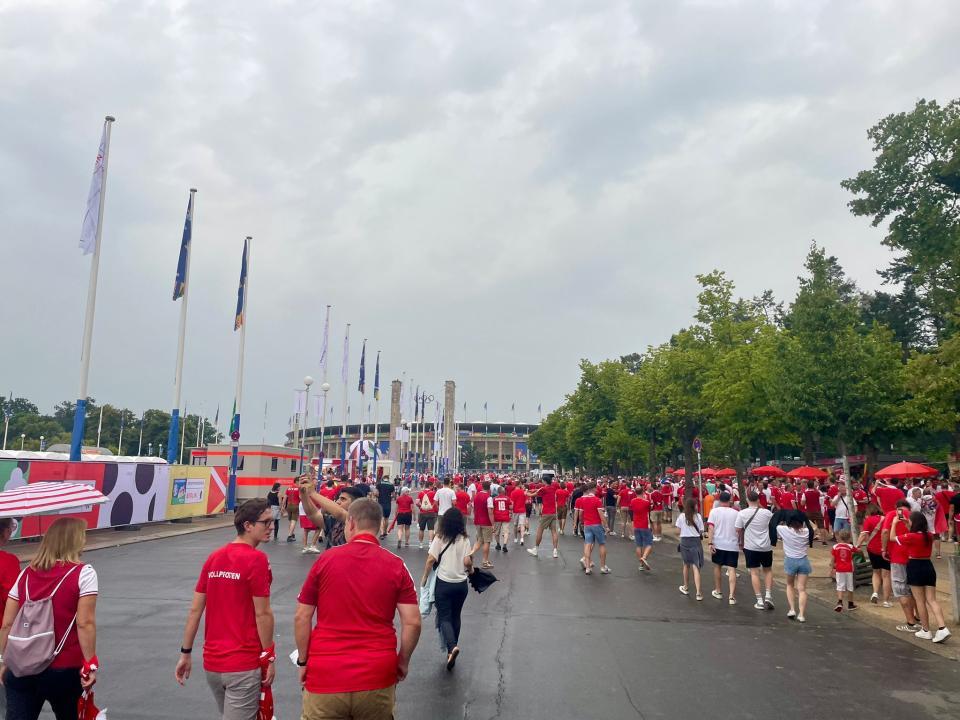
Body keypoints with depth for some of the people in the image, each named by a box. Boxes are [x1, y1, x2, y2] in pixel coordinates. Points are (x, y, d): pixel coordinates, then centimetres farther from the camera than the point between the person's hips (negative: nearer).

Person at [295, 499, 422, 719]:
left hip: (325, 673, -1)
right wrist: (403, 662, 8)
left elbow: (301, 617, -1)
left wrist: (303, 661, 10)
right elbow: (412, 623, -7)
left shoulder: (326, 559, -4)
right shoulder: (396, 566, -4)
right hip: (377, 676, 1)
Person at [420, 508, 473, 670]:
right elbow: (467, 561, -10)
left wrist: (424, 578, 1)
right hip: (461, 584, 3)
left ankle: (452, 646, -21)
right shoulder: (464, 539, -4)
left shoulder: (440, 538, -7)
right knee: (455, 617, 18)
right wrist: (471, 570, 12)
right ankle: (452, 649, 26)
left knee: (444, 617, 2)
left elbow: (431, 560, -11)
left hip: (443, 583, -2)